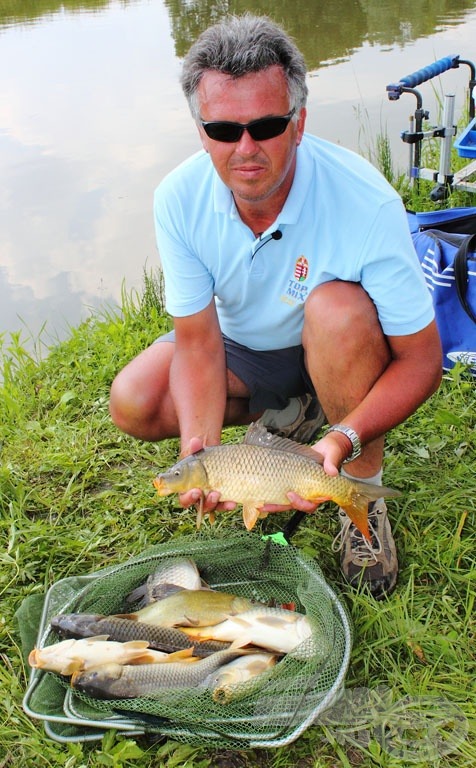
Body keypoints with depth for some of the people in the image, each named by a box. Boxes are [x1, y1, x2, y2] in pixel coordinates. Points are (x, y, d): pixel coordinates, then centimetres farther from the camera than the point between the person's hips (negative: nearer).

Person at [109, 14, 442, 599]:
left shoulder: (365, 201, -33)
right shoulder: (179, 199, -22)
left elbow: (421, 360, -28)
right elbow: (198, 342, -18)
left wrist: (345, 440, -42)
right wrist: (201, 446, -34)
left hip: (336, 349, -3)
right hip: (244, 345, 4)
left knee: (337, 308, -38)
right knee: (134, 405, -17)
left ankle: (364, 492, -15)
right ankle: (290, 413, 7)